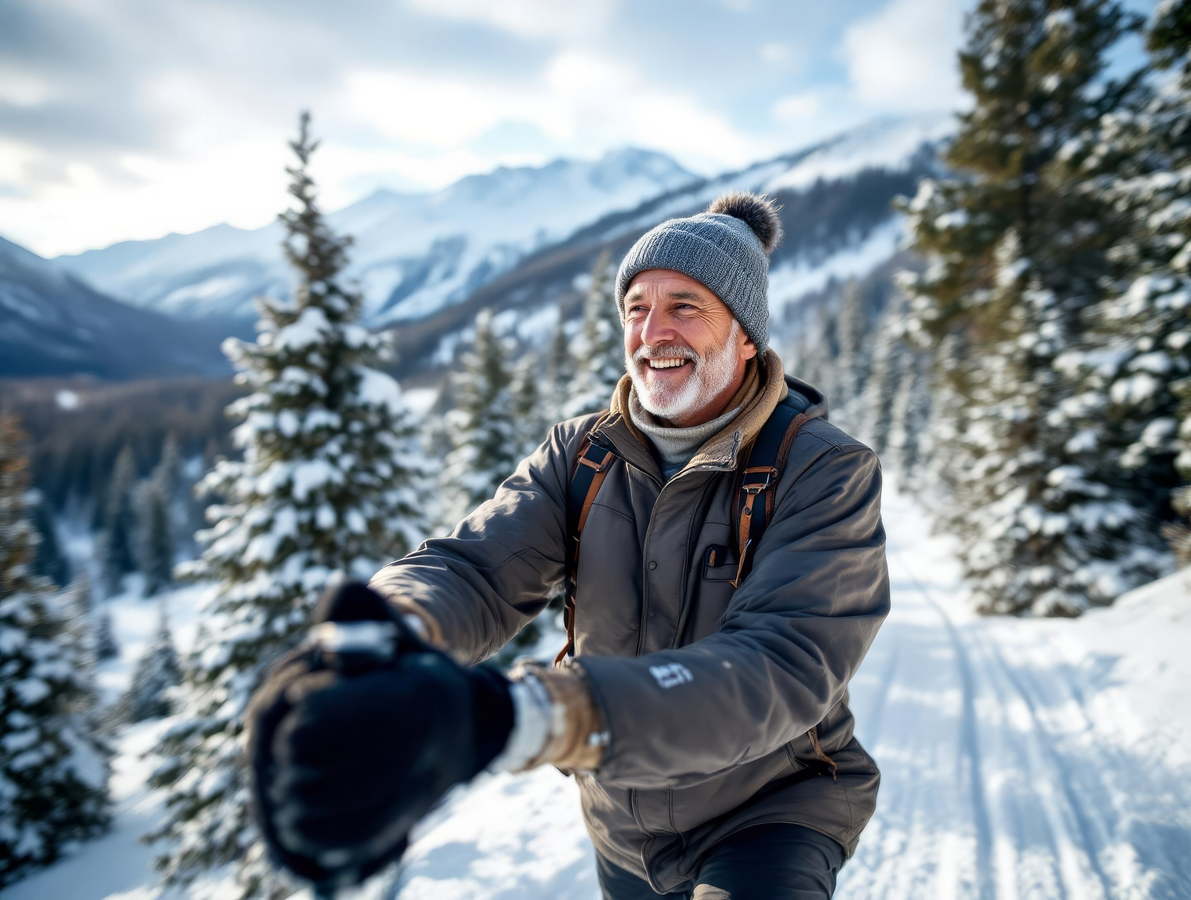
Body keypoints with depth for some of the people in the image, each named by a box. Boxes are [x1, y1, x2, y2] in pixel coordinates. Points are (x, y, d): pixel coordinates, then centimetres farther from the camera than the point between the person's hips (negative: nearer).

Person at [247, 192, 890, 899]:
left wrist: (514, 719, -49)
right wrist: (382, 649, -45)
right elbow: (472, 567, -19)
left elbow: (781, 665, -35)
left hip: (771, 809, -4)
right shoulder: (579, 456, -6)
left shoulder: (827, 472, -20)